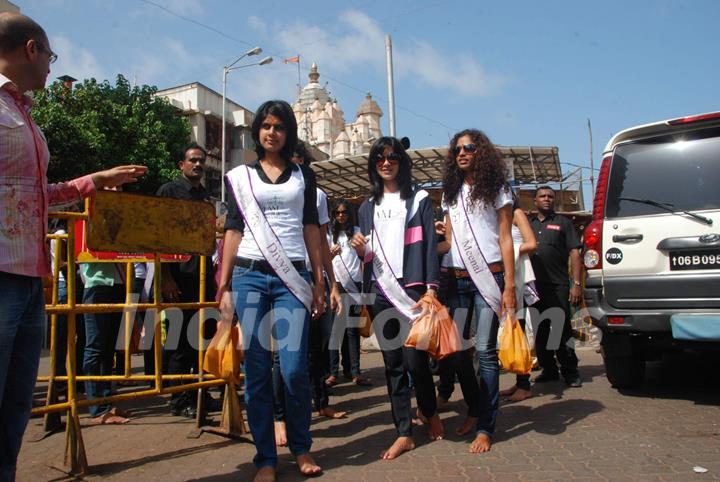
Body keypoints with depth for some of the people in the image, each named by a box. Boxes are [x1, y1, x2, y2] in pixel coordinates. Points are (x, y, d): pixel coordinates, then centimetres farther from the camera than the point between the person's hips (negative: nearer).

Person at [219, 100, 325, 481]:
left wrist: (319, 281, 6)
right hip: (249, 275, 0)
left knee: (294, 368, -7)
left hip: (292, 277, 0)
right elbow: (234, 231, 8)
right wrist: (223, 286, 3)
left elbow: (311, 229, 12)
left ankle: (301, 448, 15)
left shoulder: (303, 175, 13)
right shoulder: (240, 176, 11)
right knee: (256, 370, 0)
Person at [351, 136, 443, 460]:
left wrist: (430, 288, -10)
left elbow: (430, 245, 0)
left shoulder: (419, 200, 7)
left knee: (414, 358, -8)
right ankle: (404, 433, 12)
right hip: (379, 292, 4)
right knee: (392, 363, 5)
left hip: (411, 289, -3)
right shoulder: (367, 208, 17)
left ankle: (431, 412, 22)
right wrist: (359, 249, -4)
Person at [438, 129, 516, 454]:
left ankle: (485, 427, 3)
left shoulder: (496, 190, 4)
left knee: (485, 351, -5)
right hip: (456, 279, 5)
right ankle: (475, 409, 27)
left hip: (488, 276, -4)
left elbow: (505, 239, -2)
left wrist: (509, 286, -9)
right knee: (456, 348, 6)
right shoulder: (451, 194, 16)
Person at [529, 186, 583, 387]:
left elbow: (574, 253, 1)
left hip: (557, 285, -3)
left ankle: (570, 371, 6)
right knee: (540, 331, 8)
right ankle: (548, 370, 18)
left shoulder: (562, 223, 8)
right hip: (534, 285, 4)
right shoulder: (528, 224, 18)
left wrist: (576, 283, -8)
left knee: (562, 330, -3)